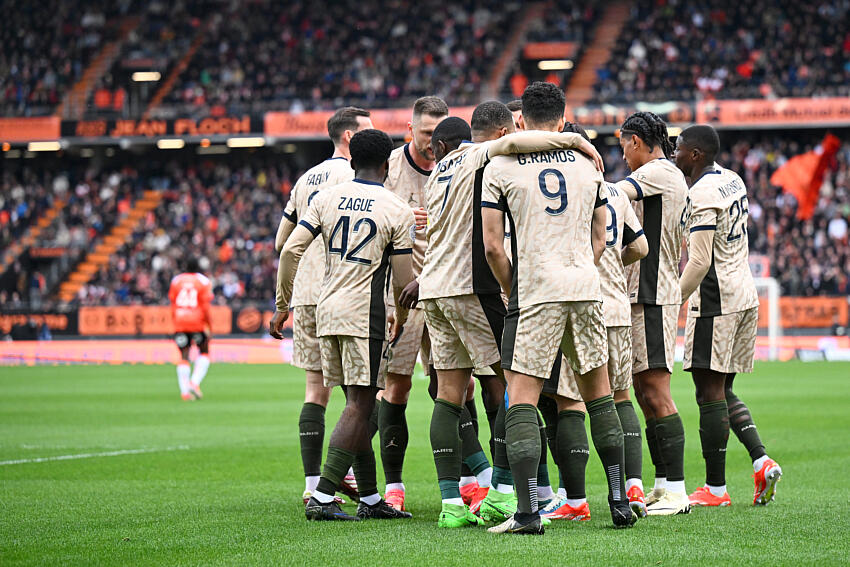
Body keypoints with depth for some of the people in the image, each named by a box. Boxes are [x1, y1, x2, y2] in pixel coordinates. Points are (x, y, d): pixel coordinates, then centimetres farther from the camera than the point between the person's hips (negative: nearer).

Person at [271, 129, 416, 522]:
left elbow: (291, 250, 0)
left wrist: (282, 306, 8)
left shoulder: (327, 198, 7)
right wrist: (401, 321, 15)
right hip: (364, 313, -6)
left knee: (358, 405, 13)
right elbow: (403, 280, -3)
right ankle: (322, 497, -15)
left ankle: (370, 499, 16)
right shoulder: (397, 211, -3)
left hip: (327, 311, 6)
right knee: (359, 407, -5)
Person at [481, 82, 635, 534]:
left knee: (522, 398, -3)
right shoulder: (587, 163, 11)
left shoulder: (501, 167, 0)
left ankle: (527, 511, -14)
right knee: (598, 394, 15)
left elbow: (492, 247, -3)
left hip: (534, 291, -4)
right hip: (586, 291, 4)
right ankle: (619, 500, 17)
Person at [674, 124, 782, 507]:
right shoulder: (733, 181, 12)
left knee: (710, 393, -4)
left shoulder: (702, 195, -16)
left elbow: (700, 262, -21)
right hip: (745, 296, 10)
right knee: (722, 391, 16)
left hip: (715, 302, -10)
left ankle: (715, 488, -2)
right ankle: (762, 462, 3)